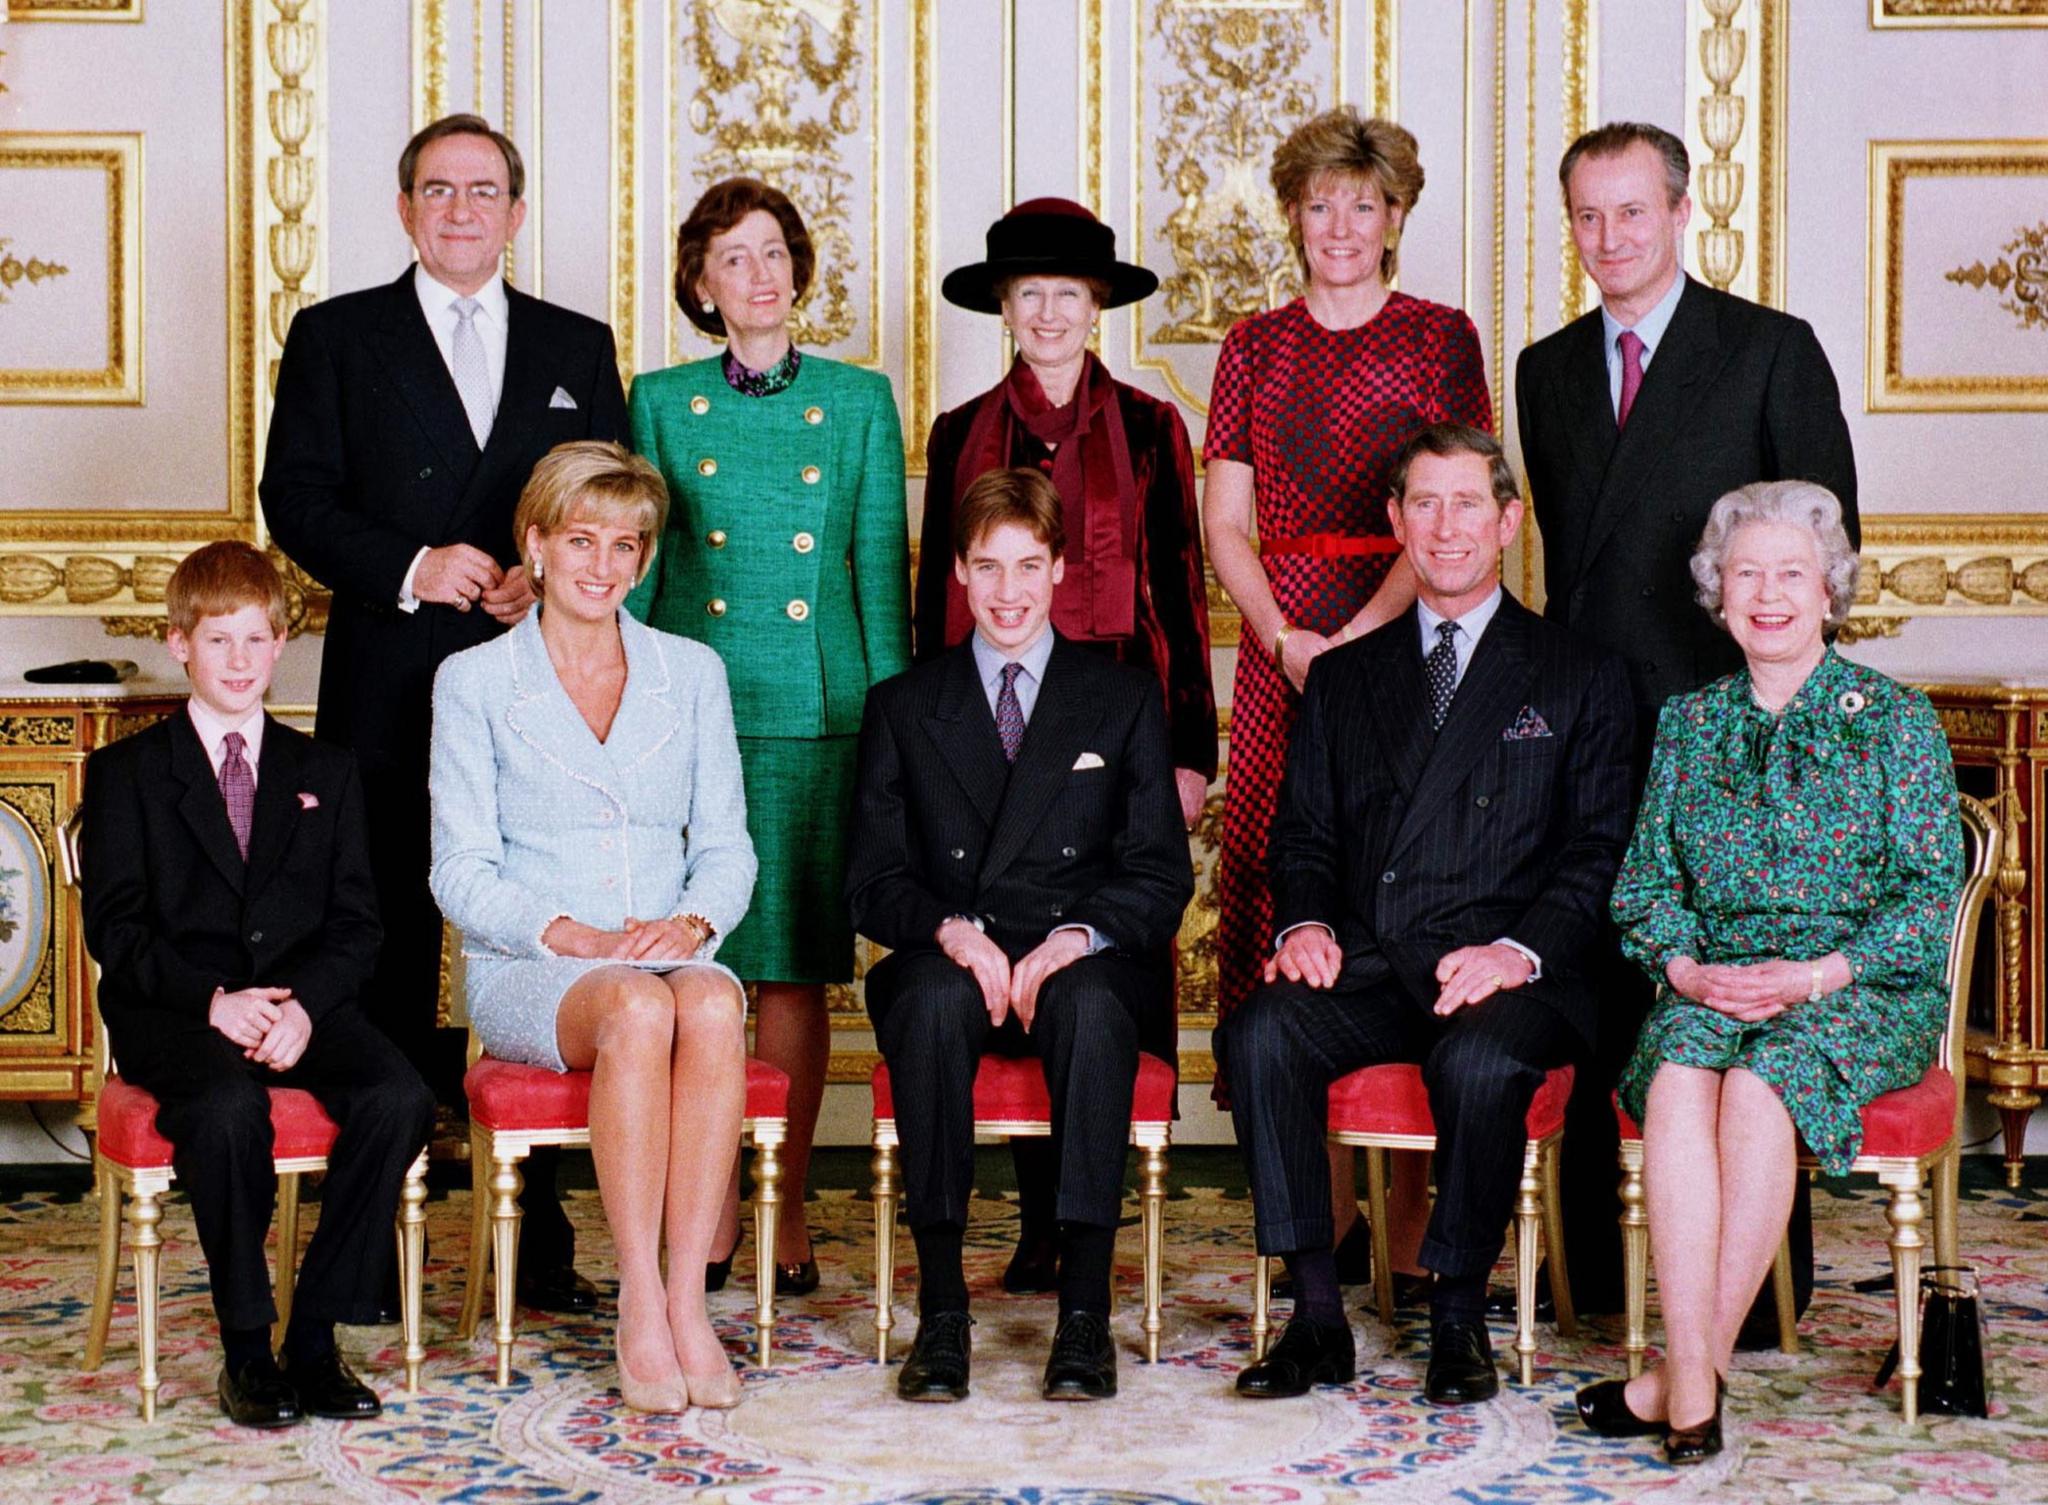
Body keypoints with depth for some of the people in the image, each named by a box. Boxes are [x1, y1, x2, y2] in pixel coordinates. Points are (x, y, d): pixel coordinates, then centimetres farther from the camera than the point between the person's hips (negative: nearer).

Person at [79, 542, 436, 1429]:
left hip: (303, 1002, 3)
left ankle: (316, 1332, -17)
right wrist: (213, 999, -17)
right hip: (174, 1014, -3)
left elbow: (355, 924, 9)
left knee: (399, 1097, -27)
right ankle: (247, 1347, -21)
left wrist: (303, 1003, -12)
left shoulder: (326, 773, 18)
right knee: (228, 1106, -36)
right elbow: (115, 930, 0)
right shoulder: (127, 772, 10)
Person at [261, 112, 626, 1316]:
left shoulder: (578, 348, 15)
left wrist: (555, 580, -9)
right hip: (390, 697, -1)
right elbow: (296, 498, 1)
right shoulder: (337, 337, 9)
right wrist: (411, 569, -13)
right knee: (391, 958, 3)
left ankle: (541, 1239, 11)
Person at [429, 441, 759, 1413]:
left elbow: (727, 847, 12)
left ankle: (685, 1305, -33)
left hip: (671, 954, 2)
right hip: (524, 970, -2)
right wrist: (570, 935, -15)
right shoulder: (473, 681, 7)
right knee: (637, 1009, -36)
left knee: (711, 1005, -34)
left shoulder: (692, 673, 15)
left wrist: (691, 922, -10)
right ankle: (641, 1315, -32)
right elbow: (462, 873, 1)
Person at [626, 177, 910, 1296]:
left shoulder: (859, 399, 8)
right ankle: (709, 1206, 11)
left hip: (816, 709, 0)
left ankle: (785, 1208, 11)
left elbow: (881, 571, 7)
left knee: (793, 966, 1)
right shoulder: (661, 402, 8)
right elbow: (634, 571, 10)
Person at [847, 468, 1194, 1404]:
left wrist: (1076, 939, -14)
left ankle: (1085, 1313, -35)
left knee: (1093, 1004, -36)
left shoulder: (1125, 700, 13)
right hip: (949, 965, 1)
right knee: (934, 999, -35)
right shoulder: (903, 707, 15)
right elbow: (874, 881, 6)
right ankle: (941, 1311, -32)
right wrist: (952, 932, -16)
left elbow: (1162, 876, 4)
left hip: (1085, 966, 0)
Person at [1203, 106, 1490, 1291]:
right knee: (1289, 889, -1)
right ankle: (1331, 1206, 8)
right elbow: (1226, 525, 9)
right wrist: (1285, 637, -6)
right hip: (1283, 647, 3)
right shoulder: (1256, 347, 13)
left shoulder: (1439, 338, 5)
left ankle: (1414, 1212, -1)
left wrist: (1357, 637, -14)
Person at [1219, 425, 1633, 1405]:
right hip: (1368, 967, 3)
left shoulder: (1579, 678, 11)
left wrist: (1521, 949, -14)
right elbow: (1303, 831, 18)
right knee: (1259, 1034, -27)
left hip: (1508, 971, -3)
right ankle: (1316, 1315, -19)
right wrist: (1304, 923, -4)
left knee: (1477, 1062, -35)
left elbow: (1599, 849, 3)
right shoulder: (1343, 675, 21)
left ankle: (1458, 1317, -14)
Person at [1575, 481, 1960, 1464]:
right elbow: (1645, 882, 12)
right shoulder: (1687, 723, 15)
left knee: (1758, 1087, -34)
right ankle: (1693, 1383, -35)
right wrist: (1685, 967, -9)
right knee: (1678, 1081, -31)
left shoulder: (1894, 719, 4)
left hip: (1863, 990, -2)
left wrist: (1816, 976, -15)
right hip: (1712, 982, 3)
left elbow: (1933, 892, -2)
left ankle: (1695, 1365, -25)